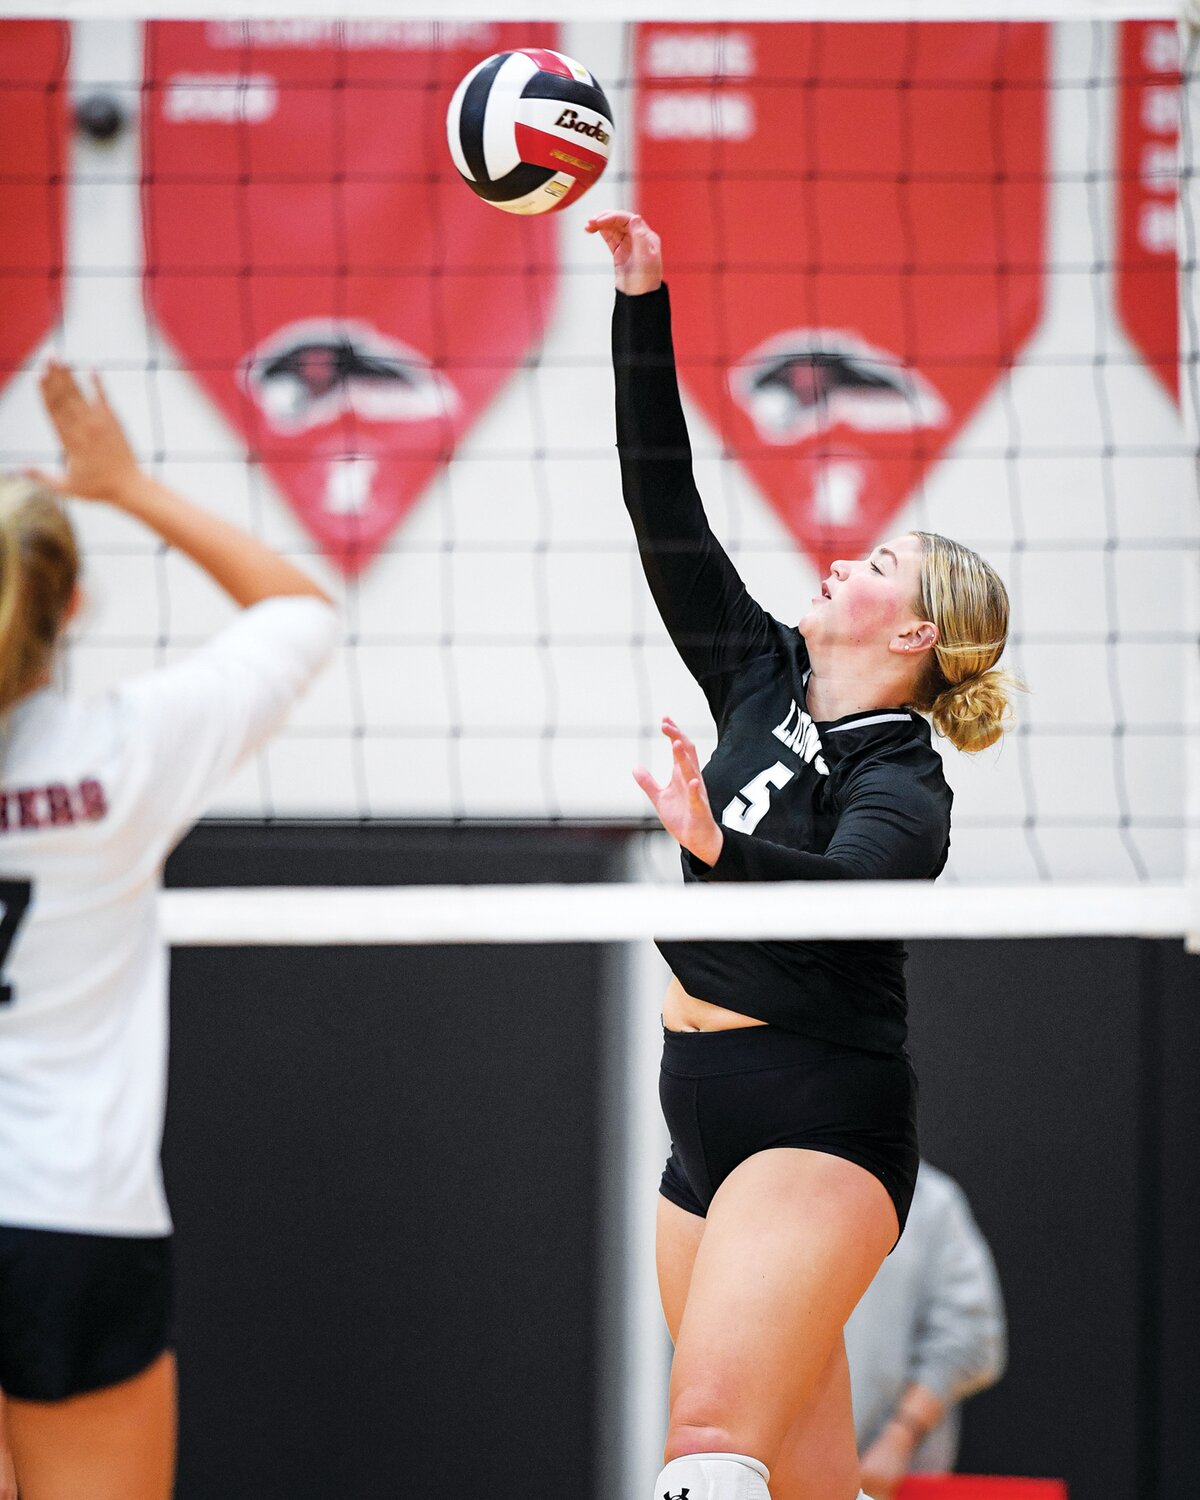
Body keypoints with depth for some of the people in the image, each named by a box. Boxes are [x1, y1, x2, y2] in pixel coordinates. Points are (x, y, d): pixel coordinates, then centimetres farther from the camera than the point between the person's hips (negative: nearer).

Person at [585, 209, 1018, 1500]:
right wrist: (643, 305, 0)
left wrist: (719, 849, -52)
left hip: (819, 1134, -8)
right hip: (710, 1133, 8)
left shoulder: (901, 787, -12)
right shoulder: (765, 682, 9)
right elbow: (666, 514, 7)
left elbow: (854, 891, -33)